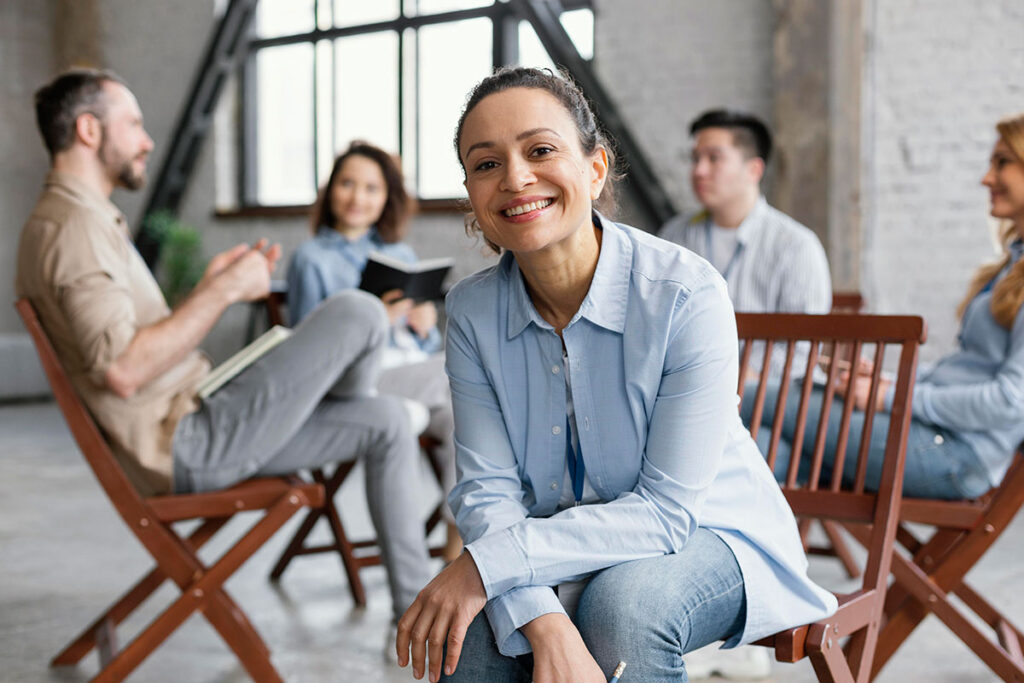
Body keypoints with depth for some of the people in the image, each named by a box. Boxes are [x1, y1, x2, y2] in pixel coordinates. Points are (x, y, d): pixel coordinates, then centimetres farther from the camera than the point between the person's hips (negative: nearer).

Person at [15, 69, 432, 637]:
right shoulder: (74, 226, -16)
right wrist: (223, 291, -19)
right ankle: (345, 406, 19)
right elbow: (123, 370, -27)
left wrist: (211, 285, 10)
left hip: (191, 428, 11)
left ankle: (416, 615, 12)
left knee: (387, 423, 8)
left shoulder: (90, 221, 19)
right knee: (358, 313, -15)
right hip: (188, 445, -11)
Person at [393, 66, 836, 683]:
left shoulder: (688, 295, -23)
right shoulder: (473, 310, -9)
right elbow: (488, 487, -15)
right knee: (472, 631, -27)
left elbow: (666, 509, -23)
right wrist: (545, 625, -34)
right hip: (570, 545, 2)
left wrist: (490, 563, -30)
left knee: (620, 605, -33)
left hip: (706, 535, -2)